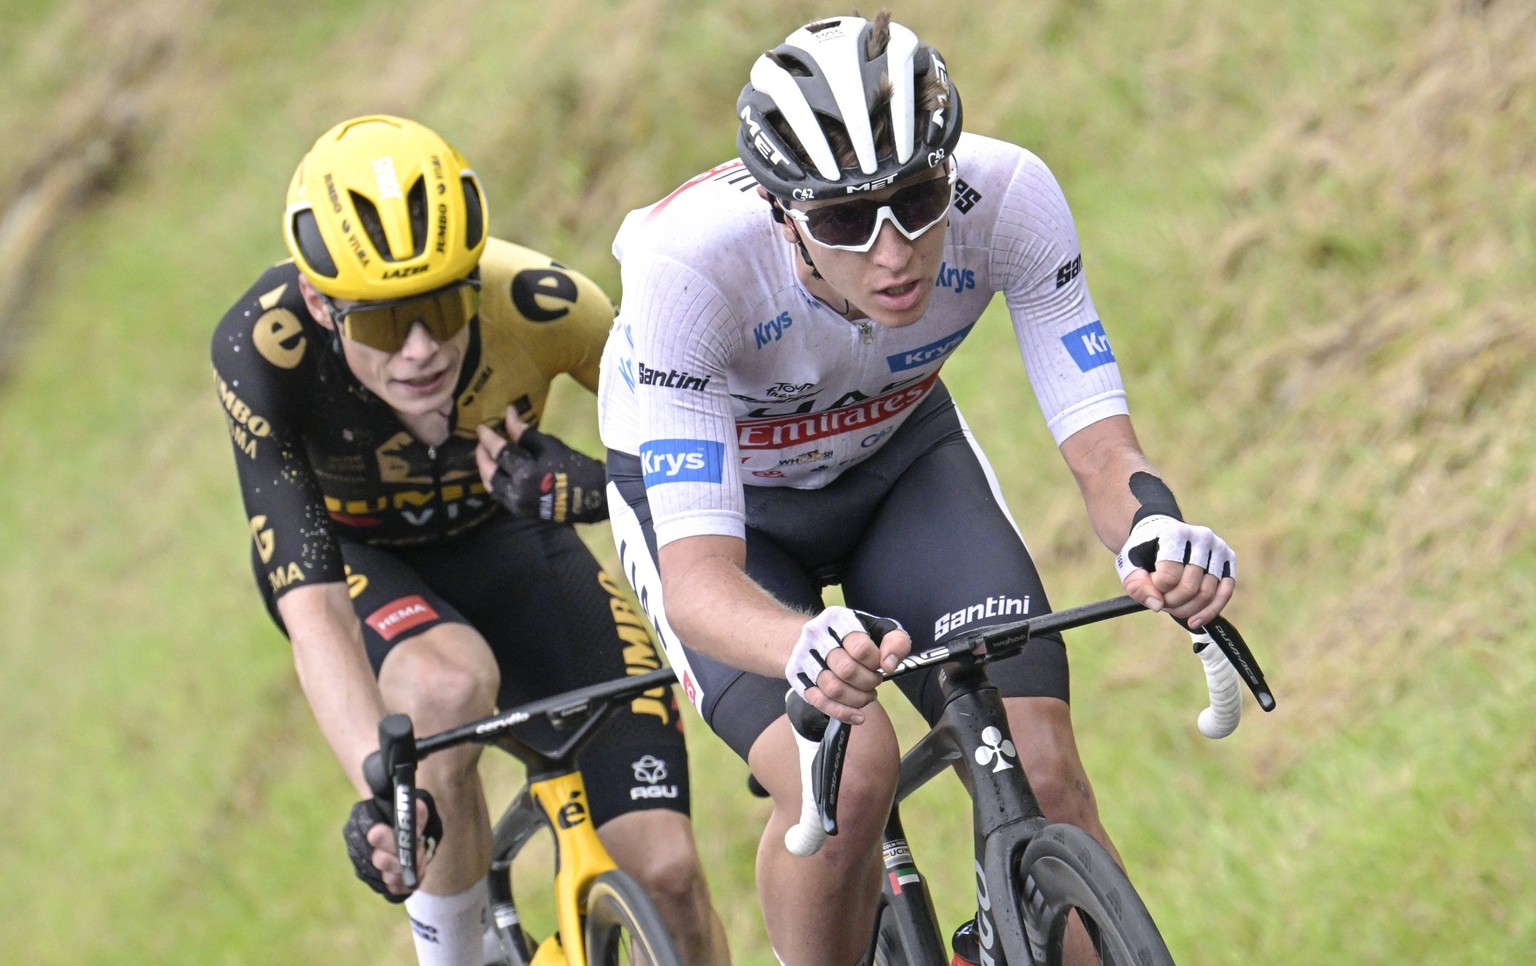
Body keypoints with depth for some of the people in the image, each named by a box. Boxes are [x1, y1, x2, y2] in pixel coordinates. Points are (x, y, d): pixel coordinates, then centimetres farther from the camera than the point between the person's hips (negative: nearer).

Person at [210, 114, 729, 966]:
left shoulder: (536, 303, -32)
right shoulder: (261, 347, -35)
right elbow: (311, 607, -38)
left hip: (501, 539, 2)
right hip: (353, 555, -1)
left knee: (663, 868, -14)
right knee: (451, 685, -37)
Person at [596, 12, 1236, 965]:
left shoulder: (1009, 196, -31)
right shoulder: (690, 260, -39)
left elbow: (1102, 452, -27)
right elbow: (697, 581, -42)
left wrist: (1156, 529, -51)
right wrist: (809, 647, -64)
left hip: (897, 451, 3)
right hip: (705, 483, -3)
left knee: (1043, 771, -18)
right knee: (846, 776, -28)